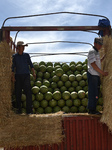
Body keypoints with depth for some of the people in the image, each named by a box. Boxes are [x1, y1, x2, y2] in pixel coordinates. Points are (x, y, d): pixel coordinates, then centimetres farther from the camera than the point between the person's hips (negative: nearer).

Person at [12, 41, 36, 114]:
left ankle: (29, 110, -8)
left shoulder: (26, 55, 7)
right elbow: (13, 67, 6)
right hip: (18, 75, 1)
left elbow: (30, 64, 11)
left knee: (28, 92, -10)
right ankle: (19, 109, 15)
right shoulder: (14, 56, 5)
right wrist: (13, 76, 0)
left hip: (26, 75, 0)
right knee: (18, 92, 3)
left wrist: (34, 72, 1)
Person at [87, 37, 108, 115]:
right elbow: (93, 64, -17)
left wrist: (105, 56, 20)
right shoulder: (92, 51, -11)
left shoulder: (97, 52, 19)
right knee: (93, 92, -8)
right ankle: (92, 110, -2)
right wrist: (102, 72, -15)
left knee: (96, 93, 10)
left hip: (96, 75, 10)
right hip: (92, 75, -10)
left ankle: (92, 109, 15)